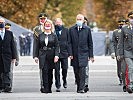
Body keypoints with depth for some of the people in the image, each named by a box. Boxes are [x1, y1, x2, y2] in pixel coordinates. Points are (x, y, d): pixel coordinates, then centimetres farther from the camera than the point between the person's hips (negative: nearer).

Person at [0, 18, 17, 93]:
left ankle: (7, 87, -8)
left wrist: (14, 57, 3)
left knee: (7, 72, -4)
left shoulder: (9, 33, 9)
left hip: (7, 56, 1)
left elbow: (13, 45, 8)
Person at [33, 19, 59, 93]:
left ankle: (49, 88, 15)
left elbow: (57, 46, 0)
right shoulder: (40, 35, 7)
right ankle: (45, 88, -12)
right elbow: (36, 46, 8)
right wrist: (35, 56, 1)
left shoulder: (54, 36, 4)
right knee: (44, 71, -11)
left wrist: (56, 55, -12)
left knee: (50, 72, 6)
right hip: (42, 56, 0)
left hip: (51, 56, 0)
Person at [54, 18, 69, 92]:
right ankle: (58, 86, 5)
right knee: (57, 70, -1)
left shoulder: (66, 30, 6)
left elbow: (69, 41, 7)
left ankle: (65, 81, 29)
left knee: (65, 68, 2)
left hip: (64, 53, 1)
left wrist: (69, 52, 0)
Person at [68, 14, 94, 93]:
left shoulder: (87, 29, 3)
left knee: (82, 72, -12)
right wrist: (70, 54, -6)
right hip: (74, 54, 2)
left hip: (83, 54, -2)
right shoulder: (71, 29, 6)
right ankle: (79, 87, 18)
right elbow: (69, 43, 4)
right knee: (76, 72, 7)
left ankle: (81, 88, -14)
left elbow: (90, 43, 5)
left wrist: (91, 55, 1)